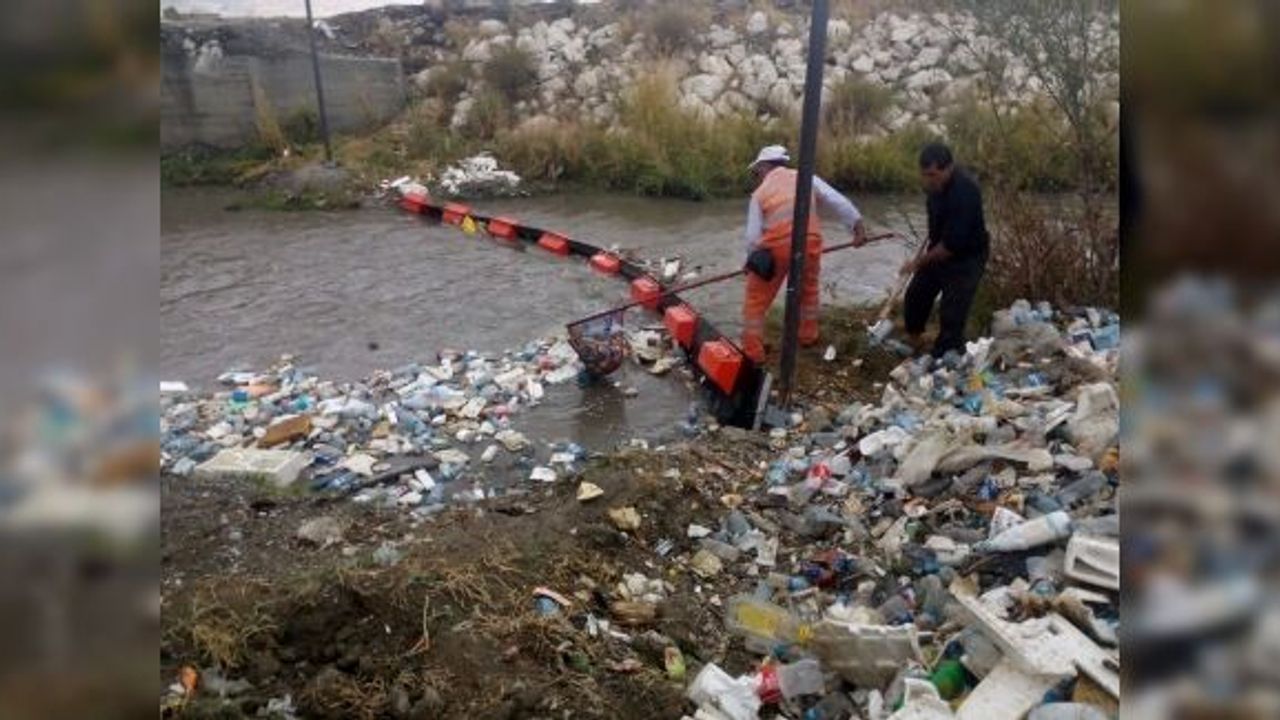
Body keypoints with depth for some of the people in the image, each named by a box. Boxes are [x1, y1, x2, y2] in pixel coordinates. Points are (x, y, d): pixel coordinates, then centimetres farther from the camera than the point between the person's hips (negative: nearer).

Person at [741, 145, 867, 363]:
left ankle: (753, 353, 10)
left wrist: (753, 259, 18)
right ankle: (808, 336, 41)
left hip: (776, 247, -2)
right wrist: (857, 226, 7)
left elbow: (753, 237, 3)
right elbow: (837, 201, 4)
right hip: (809, 242, 3)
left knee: (756, 300, 11)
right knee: (808, 289, 30)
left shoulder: (760, 193, 10)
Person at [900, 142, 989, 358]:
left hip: (966, 258, -8)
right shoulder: (935, 183, -7)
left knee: (951, 316, -8)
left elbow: (953, 243, -32)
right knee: (915, 297, 15)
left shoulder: (964, 191, -33)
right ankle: (914, 342, 37)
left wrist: (920, 261, -21)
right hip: (939, 250, 8)